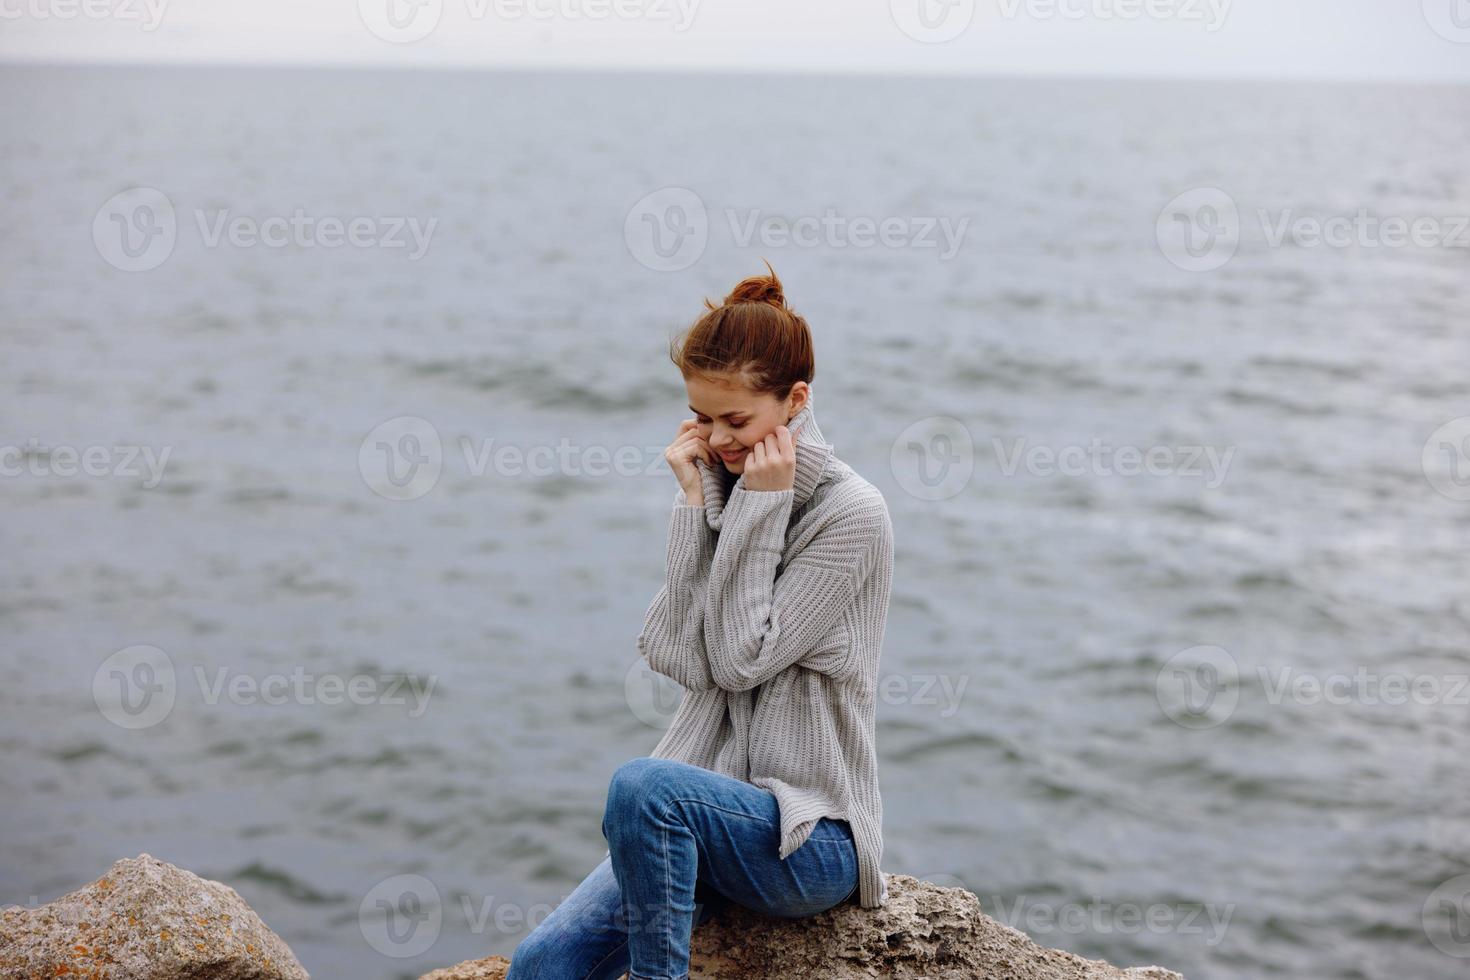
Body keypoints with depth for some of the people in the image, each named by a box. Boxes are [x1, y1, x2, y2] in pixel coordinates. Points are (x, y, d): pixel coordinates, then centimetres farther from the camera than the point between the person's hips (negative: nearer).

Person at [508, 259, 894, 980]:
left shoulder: (852, 515, -10)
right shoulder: (725, 492, 9)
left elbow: (742, 660, -14)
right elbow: (684, 659, -4)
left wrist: (760, 507, -13)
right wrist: (696, 502, -6)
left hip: (810, 838, -5)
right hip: (711, 810, 6)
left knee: (644, 783, -35)